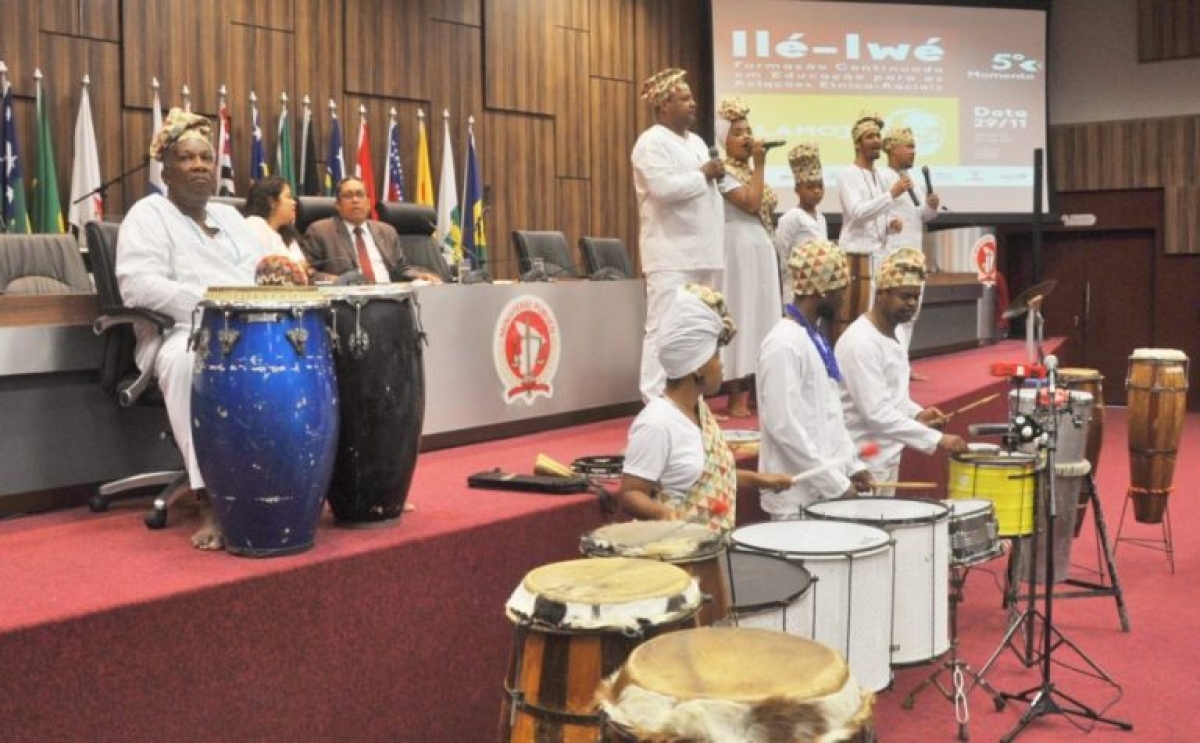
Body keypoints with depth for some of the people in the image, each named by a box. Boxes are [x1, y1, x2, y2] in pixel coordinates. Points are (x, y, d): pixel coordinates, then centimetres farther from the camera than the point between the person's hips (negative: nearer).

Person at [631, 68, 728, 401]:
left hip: (702, 253, 9)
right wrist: (703, 174, -11)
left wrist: (716, 174, 7)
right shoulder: (652, 142, -8)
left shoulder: (696, 142, 20)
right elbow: (665, 188, -23)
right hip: (673, 255, -9)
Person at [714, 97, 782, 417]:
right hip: (739, 248, -9)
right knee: (740, 315, -7)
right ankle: (737, 397, -3)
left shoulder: (749, 171, 17)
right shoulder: (723, 171, -8)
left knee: (758, 314, 9)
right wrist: (759, 164, -13)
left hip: (761, 248, 9)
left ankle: (751, 391, 16)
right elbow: (751, 204, -19)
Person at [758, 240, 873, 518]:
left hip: (827, 488, 9)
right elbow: (784, 426, -22)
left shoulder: (815, 337, 12)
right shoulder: (784, 344, -18)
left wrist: (852, 465, 9)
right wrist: (836, 484, -18)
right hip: (798, 497, -9)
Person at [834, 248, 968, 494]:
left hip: (885, 459, 10)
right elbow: (876, 412, -27)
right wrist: (937, 439, -28)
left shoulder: (890, 333, 9)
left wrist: (916, 414, 3)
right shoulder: (860, 342, -22)